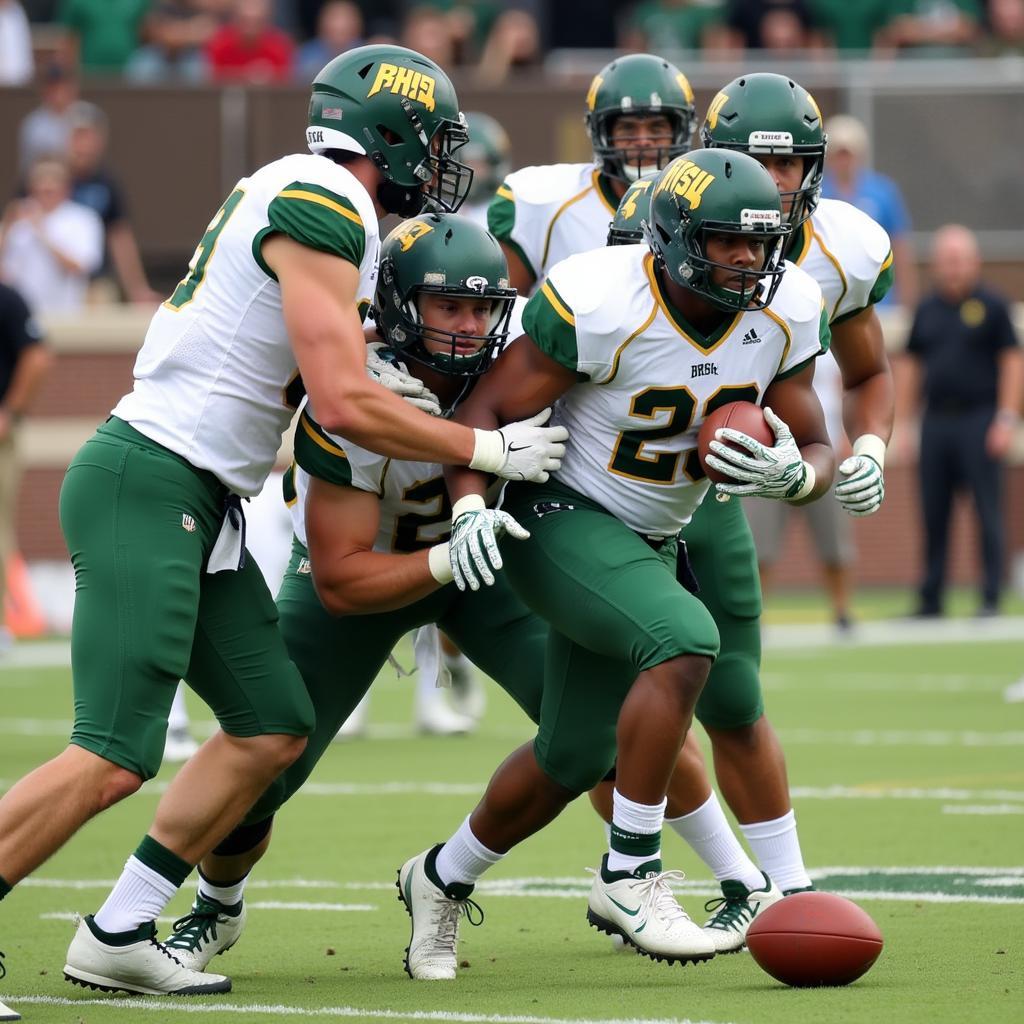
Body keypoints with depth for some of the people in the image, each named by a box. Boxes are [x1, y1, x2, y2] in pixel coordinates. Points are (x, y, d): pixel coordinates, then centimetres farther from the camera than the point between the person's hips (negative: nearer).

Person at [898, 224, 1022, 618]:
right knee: (933, 514, 5)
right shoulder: (927, 310, 13)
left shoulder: (992, 306, 0)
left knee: (987, 511, -5)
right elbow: (911, 366, 17)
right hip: (935, 422, 4)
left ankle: (991, 597, -1)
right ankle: (930, 598, 10)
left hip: (978, 419, -4)